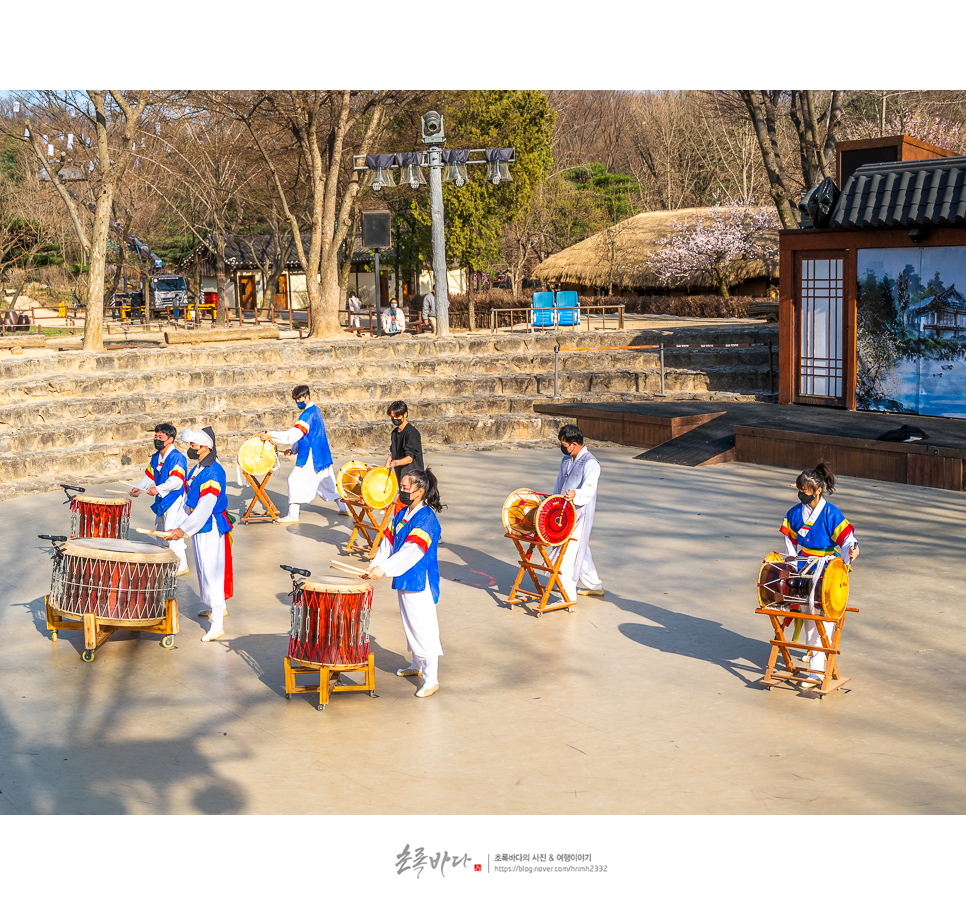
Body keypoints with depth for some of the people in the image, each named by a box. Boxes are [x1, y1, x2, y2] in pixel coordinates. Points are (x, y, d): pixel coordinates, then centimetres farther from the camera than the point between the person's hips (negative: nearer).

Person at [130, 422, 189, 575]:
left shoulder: (176, 457, -17)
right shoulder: (156, 457, 11)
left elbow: (176, 481, -26)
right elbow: (150, 476, 19)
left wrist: (158, 489, -34)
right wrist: (139, 488, 3)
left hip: (176, 499, -10)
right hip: (162, 500, 10)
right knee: (160, 531, 19)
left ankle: (181, 566, -9)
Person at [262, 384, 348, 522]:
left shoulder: (308, 413, -18)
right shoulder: (315, 411, 14)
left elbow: (296, 433, -26)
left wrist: (271, 435, -28)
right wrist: (293, 449, 13)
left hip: (311, 456, -10)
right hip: (321, 454, 10)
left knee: (295, 480, -6)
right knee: (327, 481, 17)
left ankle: (293, 514, -7)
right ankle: (344, 508, 20)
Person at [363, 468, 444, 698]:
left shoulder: (426, 518, -18)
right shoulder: (401, 515, 11)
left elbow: (412, 550, -26)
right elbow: (388, 541, 11)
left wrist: (384, 569, -31)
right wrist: (374, 565, -3)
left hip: (421, 582, -9)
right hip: (404, 580, 9)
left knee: (424, 628, -8)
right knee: (410, 624, 22)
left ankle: (431, 679, -6)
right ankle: (417, 664, 39)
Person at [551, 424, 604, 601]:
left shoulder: (591, 463, -18)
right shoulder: (566, 460, 10)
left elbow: (589, 489, -33)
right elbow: (559, 485, 20)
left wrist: (575, 494, -52)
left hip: (580, 515, -9)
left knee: (569, 553, -12)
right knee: (581, 551, 21)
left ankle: (568, 596, -9)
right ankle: (595, 586, 37)